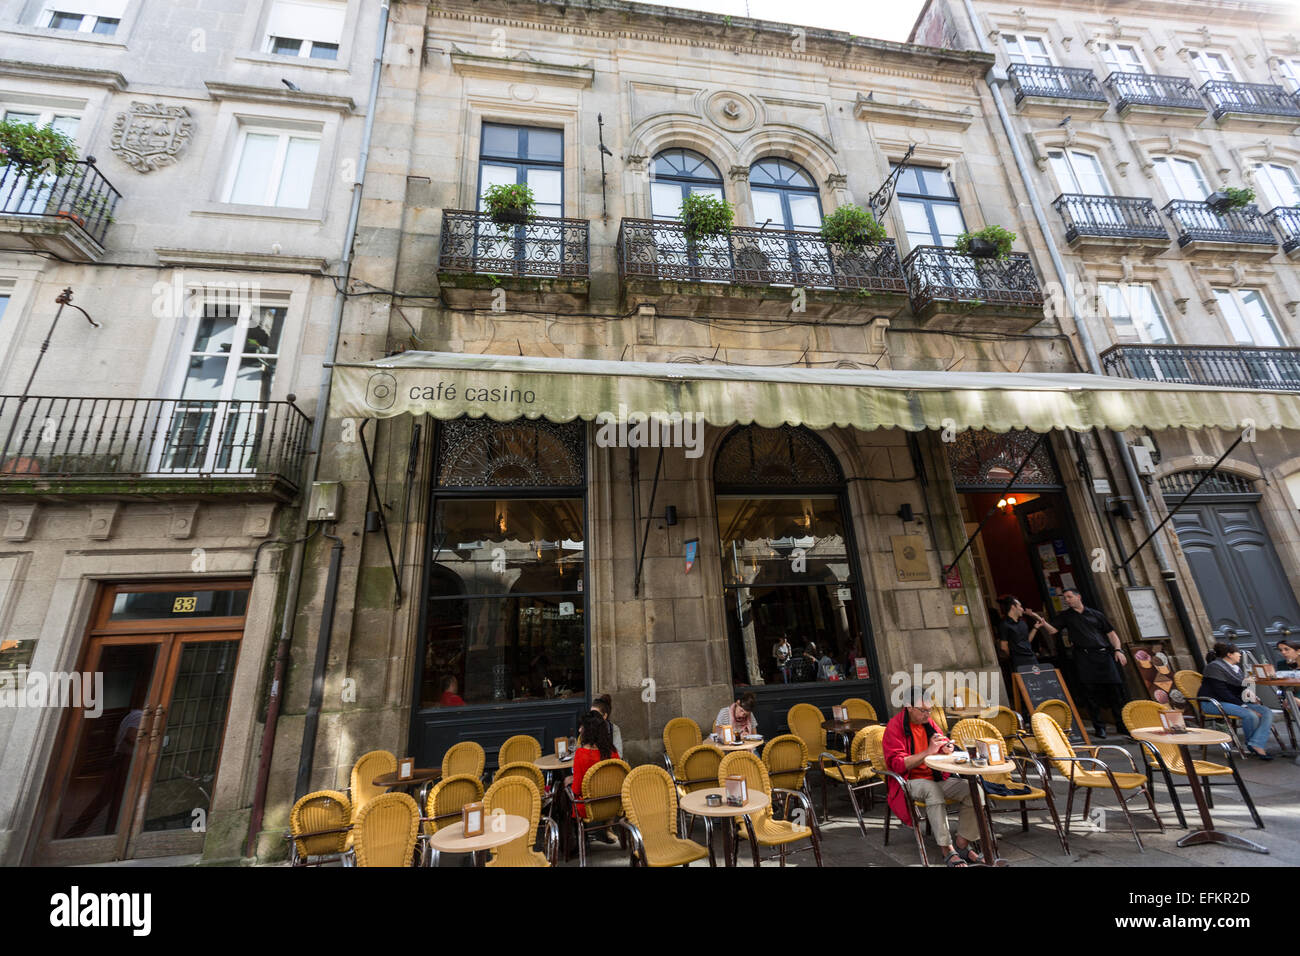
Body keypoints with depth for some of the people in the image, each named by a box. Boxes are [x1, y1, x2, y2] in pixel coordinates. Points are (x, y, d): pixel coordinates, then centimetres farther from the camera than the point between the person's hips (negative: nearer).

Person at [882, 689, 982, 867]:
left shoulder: (928, 722, 8)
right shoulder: (895, 726, -12)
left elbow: (943, 742, 25)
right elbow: (897, 764, -17)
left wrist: (946, 748, -2)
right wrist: (928, 752, -21)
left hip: (936, 778, 7)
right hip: (909, 782, -6)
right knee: (933, 789, -37)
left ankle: (962, 844, -3)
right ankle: (947, 850, -27)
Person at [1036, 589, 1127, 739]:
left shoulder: (1096, 614, 14)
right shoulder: (1066, 616, 12)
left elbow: (1111, 633, 16)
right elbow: (1052, 630, 1)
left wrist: (1118, 650, 2)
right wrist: (1043, 623, -19)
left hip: (1104, 655, 1)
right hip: (1084, 658, -1)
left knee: (1115, 687, -1)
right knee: (1090, 693, -1)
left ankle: (1122, 724, 14)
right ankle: (1099, 727, 8)